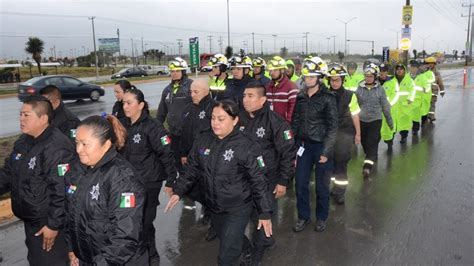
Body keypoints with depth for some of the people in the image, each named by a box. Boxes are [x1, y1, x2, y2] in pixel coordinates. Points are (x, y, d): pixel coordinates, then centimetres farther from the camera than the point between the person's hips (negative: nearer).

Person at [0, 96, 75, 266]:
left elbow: (62, 191, -27)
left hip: (48, 222, -9)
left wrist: (54, 224, -23)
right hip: (30, 220, 9)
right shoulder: (22, 142, 6)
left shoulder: (57, 148, -25)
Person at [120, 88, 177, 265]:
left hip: (148, 183, -5)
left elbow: (167, 154, -15)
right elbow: (117, 149, 16)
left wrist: (171, 181, -14)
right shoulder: (122, 124, 3)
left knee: (144, 222, 2)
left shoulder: (152, 127, -16)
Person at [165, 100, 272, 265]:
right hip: (213, 208, 6)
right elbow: (193, 170, 6)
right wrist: (178, 191, -4)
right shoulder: (203, 141, -4)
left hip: (237, 210, -5)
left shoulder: (247, 147, -18)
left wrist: (265, 213, -10)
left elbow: (258, 182, -13)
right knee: (230, 243, 26)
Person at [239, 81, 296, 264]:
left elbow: (288, 153, -14)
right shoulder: (241, 118, -1)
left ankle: (256, 256, 28)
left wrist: (283, 181, -12)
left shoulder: (275, 122, -18)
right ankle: (266, 240, 45)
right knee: (252, 215, 18)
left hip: (267, 181, -5)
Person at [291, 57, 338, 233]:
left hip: (321, 145, -4)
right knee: (300, 183, 7)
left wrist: (326, 152, -14)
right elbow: (295, 123, 7)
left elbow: (332, 126, -10)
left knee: (322, 185, 8)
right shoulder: (300, 97, 5)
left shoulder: (327, 98, -9)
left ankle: (321, 217, 29)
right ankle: (303, 216, 26)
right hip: (304, 145, 4)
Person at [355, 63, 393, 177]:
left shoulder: (380, 89, -4)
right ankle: (372, 158, 36)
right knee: (364, 143, 12)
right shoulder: (359, 88, -2)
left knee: (372, 143, -10)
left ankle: (368, 166, -13)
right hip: (361, 120, 2)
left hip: (375, 120, -2)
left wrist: (390, 122, 7)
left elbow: (385, 107, 2)